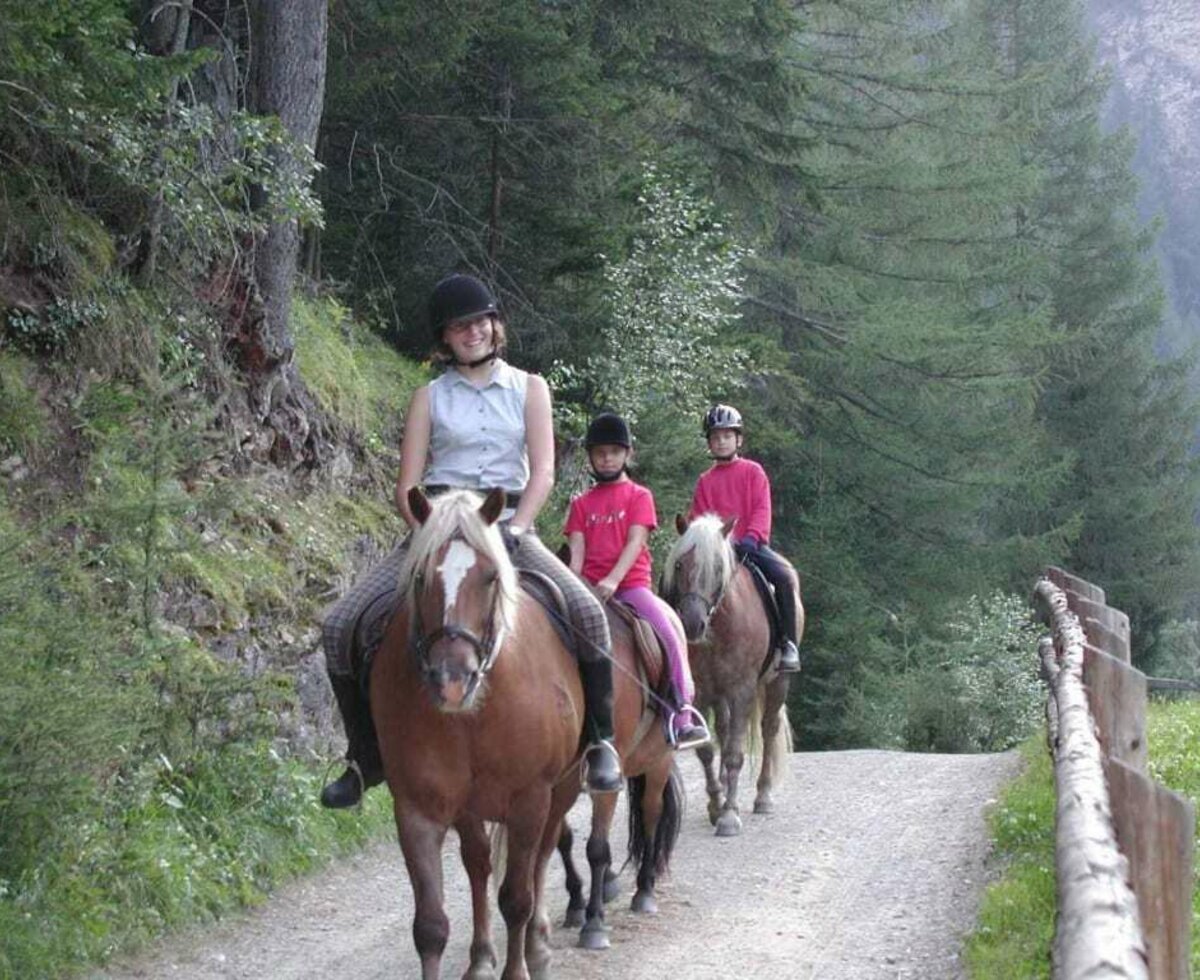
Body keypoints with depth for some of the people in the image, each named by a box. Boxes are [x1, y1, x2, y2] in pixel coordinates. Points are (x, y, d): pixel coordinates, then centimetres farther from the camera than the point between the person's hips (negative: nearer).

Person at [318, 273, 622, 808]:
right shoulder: (429, 397, 9)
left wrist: (514, 531, -15)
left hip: (509, 527, -1)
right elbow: (407, 486, 4)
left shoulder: (529, 388, 10)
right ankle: (367, 756, 0)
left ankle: (599, 739, -10)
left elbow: (542, 472, 1)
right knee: (341, 626, -16)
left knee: (587, 611, -27)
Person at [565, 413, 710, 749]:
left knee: (669, 629, -24)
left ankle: (683, 714, -23)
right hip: (591, 589, 3)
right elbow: (577, 551, 7)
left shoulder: (638, 496, 7)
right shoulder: (582, 503, 15)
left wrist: (613, 580, -23)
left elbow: (635, 543, -7)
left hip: (631, 585, -3)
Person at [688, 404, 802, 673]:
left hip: (751, 546, -2)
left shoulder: (753, 472, 7)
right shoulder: (705, 481, 13)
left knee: (785, 577, -28)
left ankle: (789, 645, -22)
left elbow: (762, 510, -3)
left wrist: (751, 537, -19)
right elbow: (697, 519, 10)